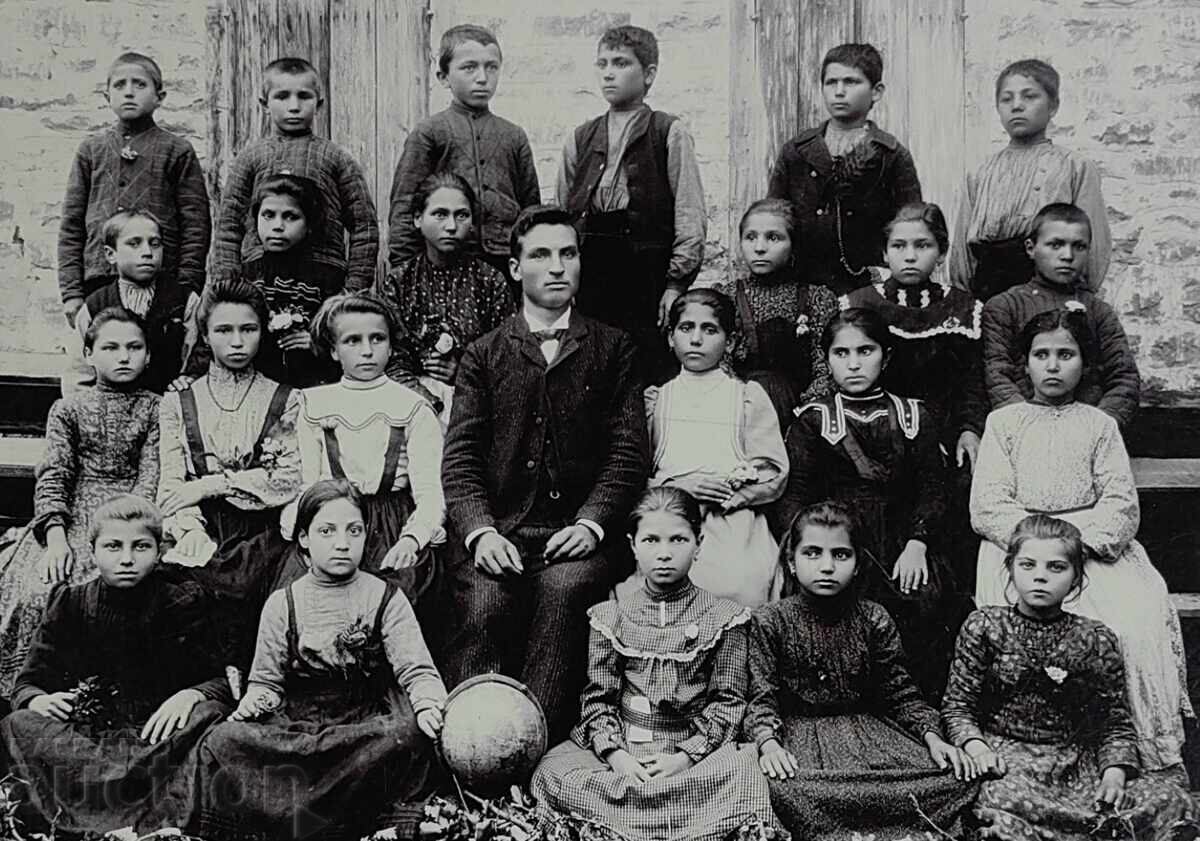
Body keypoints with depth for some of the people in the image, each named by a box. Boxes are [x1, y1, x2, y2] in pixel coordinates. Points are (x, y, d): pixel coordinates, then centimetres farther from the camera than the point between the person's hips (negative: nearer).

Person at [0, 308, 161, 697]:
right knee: (37, 593, -23)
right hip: (73, 522, 1)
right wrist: (56, 537, -14)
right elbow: (53, 476, 2)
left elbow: (152, 476, 0)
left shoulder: (154, 408, 9)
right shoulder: (68, 409, 12)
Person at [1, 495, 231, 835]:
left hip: (156, 734, -2)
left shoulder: (183, 601, 5)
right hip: (81, 738, 2)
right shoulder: (69, 603, 10)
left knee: (206, 715, -31)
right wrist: (40, 700, -16)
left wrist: (191, 694, -24)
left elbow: (218, 683, 1)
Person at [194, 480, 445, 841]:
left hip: (366, 727, -1)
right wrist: (255, 701, -11)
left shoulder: (386, 599, 5)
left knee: (408, 736, -35)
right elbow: (266, 680, 13)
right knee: (223, 741, -25)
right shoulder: (282, 603, 9)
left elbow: (418, 671, -2)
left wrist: (427, 704, -24)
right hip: (294, 728, 2)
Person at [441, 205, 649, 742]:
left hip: (577, 532, 0)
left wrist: (592, 522, -10)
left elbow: (629, 449, 7)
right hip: (498, 532, 1)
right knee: (483, 603, -28)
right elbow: (460, 456, 7)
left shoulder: (612, 349, 16)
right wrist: (480, 530, -11)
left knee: (564, 589, -32)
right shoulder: (483, 355, 17)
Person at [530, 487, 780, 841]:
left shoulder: (723, 617, 2)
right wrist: (615, 753, -14)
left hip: (693, 748, -1)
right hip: (618, 746, 1)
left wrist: (685, 757, -13)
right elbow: (598, 695, 4)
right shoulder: (611, 614, 6)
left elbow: (728, 699, 0)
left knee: (746, 777, -32)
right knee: (551, 774, -24)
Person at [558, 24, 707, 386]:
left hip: (648, 274, -3)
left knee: (653, 376, -5)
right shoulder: (579, 140, 14)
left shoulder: (670, 134, 1)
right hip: (589, 277, 4)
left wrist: (676, 284, -11)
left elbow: (691, 218, -4)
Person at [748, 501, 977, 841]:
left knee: (955, 776, -19)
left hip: (867, 724, 3)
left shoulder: (874, 620, 6)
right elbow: (762, 694, -6)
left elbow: (900, 692, 7)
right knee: (785, 788, -40)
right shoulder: (769, 621, -1)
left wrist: (933, 737, -9)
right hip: (799, 731, -3)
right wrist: (769, 743, -25)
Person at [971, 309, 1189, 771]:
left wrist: (1083, 541, -14)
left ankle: (1147, 747, -15)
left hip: (1097, 544, 1)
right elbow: (987, 506, 3)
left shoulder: (1099, 424, 18)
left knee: (1138, 625, -26)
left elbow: (1121, 502, 6)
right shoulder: (1003, 422, 14)